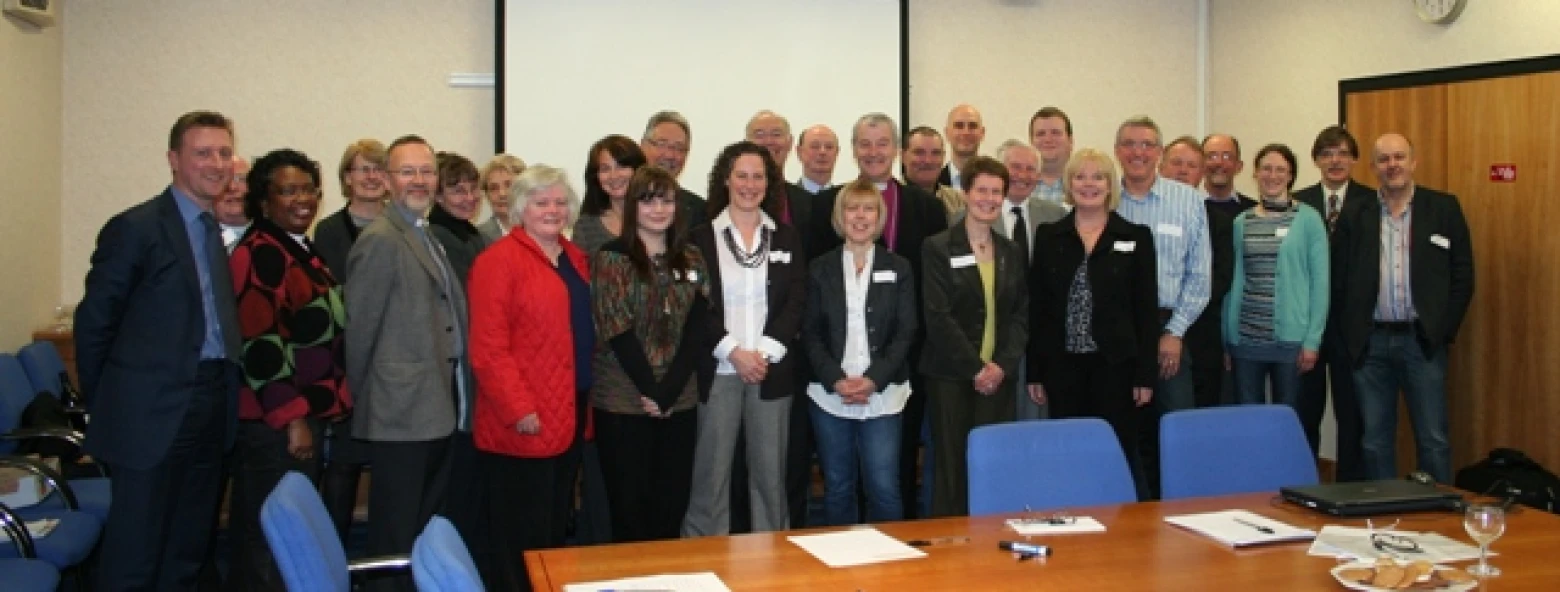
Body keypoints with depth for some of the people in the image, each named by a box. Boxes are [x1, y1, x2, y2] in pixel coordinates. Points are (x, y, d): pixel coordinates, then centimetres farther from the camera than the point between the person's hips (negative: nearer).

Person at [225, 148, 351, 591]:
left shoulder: (302, 251, 13)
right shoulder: (259, 253, -15)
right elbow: (259, 343, -22)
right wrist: (292, 417, -21)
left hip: (302, 413, 9)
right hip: (275, 421, -9)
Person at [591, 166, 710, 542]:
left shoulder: (691, 260, 9)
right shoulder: (612, 259, -3)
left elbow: (696, 331, 1)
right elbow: (617, 333, -9)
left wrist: (667, 393, -9)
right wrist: (650, 393, -12)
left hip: (680, 401, 4)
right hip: (623, 402, -3)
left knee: (673, 504, 8)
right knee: (629, 505, 2)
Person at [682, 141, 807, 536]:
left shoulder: (787, 238, 10)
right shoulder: (702, 238, 4)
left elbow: (796, 303, 3)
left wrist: (765, 353, -9)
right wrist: (733, 350, -13)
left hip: (772, 370, 2)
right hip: (718, 370, -2)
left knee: (770, 470, 6)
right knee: (711, 470, 0)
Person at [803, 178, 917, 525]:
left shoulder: (898, 268, 7)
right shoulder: (821, 269, 8)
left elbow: (905, 332, 1)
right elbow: (811, 333, 4)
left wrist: (873, 379, -11)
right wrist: (836, 380, -11)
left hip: (882, 396, -1)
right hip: (830, 395, 1)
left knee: (884, 488, -6)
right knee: (837, 489, 6)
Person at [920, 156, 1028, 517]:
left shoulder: (1012, 253, 13)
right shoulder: (938, 248, -1)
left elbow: (1021, 315, 9)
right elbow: (938, 317, -9)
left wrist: (1002, 365, -6)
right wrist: (976, 368, -12)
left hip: (999, 376, 4)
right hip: (951, 376, -4)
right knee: (952, 467, -3)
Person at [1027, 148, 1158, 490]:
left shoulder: (1136, 237, 4)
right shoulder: (1049, 237, 7)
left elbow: (1147, 309, 2)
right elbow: (1037, 307, 6)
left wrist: (1146, 374, -4)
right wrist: (1035, 372, 2)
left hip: (1116, 365, -1)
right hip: (1062, 365, 1)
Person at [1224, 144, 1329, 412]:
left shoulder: (1308, 219, 0)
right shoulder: (1241, 222, 8)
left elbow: (1319, 281, -2)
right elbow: (1234, 280, 9)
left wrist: (1313, 340, -8)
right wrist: (1225, 339, 6)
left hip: (1290, 338, -2)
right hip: (1245, 339, 2)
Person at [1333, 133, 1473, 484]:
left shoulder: (1444, 208, 4)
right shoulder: (1355, 216, 6)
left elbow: (1462, 276, 2)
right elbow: (1339, 281, 5)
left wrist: (1443, 332, -4)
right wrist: (1351, 337, -1)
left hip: (1423, 341, -1)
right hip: (1370, 343, 1)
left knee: (1433, 439, 2)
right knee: (1374, 440, 7)